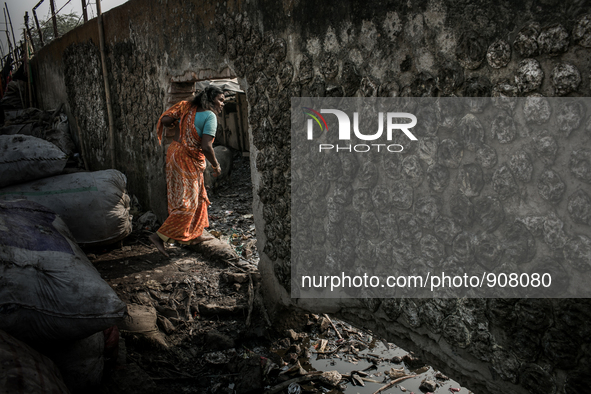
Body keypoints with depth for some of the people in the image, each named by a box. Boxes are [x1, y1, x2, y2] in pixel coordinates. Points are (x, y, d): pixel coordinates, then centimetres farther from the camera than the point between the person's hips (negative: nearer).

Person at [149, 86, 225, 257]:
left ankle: (195, 235, 30)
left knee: (198, 196, 19)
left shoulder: (188, 108, 8)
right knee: (187, 203, -1)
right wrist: (216, 165, -9)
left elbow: (165, 119, 0)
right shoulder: (210, 116, -14)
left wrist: (174, 125, 19)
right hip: (189, 160, -9)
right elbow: (206, 146, -22)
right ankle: (160, 236, -2)